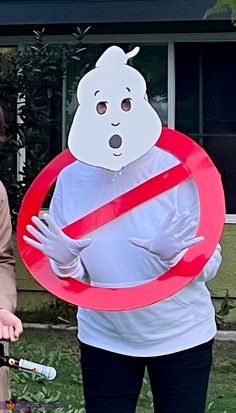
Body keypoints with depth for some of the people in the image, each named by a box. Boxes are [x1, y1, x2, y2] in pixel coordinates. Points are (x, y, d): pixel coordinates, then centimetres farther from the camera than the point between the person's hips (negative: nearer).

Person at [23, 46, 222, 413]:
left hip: (181, 336, -1)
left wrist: (173, 256, -31)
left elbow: (210, 263, -11)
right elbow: (74, 278, 0)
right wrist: (65, 261, -22)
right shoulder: (71, 180, -8)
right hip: (104, 339, 2)